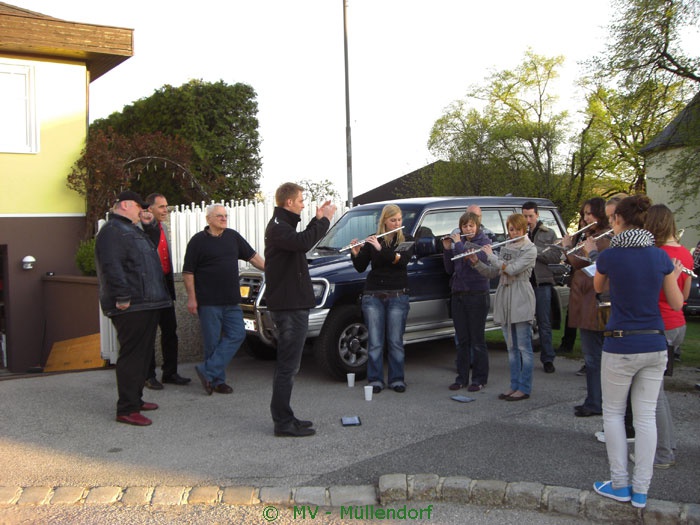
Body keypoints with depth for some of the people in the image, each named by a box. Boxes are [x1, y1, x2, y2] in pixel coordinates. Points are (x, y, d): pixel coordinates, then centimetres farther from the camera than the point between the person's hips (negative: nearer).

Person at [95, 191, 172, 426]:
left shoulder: (131, 230, 24)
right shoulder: (112, 231, -10)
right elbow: (111, 267, -22)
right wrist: (123, 297, -25)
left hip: (146, 305, 11)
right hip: (131, 307, -11)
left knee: (142, 354, 16)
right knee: (132, 355, -9)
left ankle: (135, 398, 27)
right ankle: (127, 409, -4)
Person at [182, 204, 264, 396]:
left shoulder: (233, 237, 11)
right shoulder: (198, 241, -3)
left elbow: (252, 256, 16)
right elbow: (188, 272, -3)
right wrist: (191, 298, -9)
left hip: (231, 301, 5)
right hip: (208, 301, -5)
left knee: (237, 334, -3)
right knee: (213, 342, 0)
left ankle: (208, 372, 1)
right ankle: (217, 380, 11)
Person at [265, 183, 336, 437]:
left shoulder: (282, 225, 18)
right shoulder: (278, 227, -15)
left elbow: (301, 242, 30)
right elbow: (302, 243, -34)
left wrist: (318, 220, 19)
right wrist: (324, 220, -25)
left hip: (291, 304, 11)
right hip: (289, 306, -11)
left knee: (287, 365, 16)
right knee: (288, 366, -7)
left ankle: (284, 418, 24)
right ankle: (283, 423, -1)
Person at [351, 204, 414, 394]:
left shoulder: (406, 240, 5)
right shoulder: (372, 240, 6)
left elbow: (402, 260, -14)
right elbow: (360, 267, 3)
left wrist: (381, 249, -23)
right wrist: (355, 253, -16)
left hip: (397, 296, 0)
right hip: (373, 295, 1)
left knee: (395, 341, 2)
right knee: (375, 341, 1)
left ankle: (397, 379, 12)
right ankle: (375, 380, 8)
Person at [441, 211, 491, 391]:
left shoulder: (484, 242, -4)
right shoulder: (457, 242, 10)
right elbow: (450, 269, 10)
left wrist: (459, 244, -17)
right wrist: (447, 249, -2)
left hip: (477, 295, -5)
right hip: (458, 295, 5)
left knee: (477, 340, 1)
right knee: (462, 340, 10)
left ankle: (479, 379, 10)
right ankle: (462, 377, 18)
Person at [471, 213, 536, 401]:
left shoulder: (530, 250, -5)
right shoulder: (505, 249, 15)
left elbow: (512, 269, -17)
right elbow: (491, 273, 12)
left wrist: (491, 255, -9)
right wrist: (476, 262, -4)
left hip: (521, 301, -6)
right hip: (504, 300, 7)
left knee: (523, 347, -3)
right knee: (511, 347, 11)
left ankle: (525, 388, 2)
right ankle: (514, 386, 17)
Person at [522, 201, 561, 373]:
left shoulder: (549, 234, 6)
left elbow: (556, 257, -4)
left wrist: (534, 249, -14)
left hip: (542, 282, -1)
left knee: (544, 323, 2)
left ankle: (547, 359, 9)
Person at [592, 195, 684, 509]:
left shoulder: (609, 256, -10)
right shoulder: (661, 257, -1)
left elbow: (598, 287, 11)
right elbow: (677, 304, 7)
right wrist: (676, 276, 23)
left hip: (621, 346, -3)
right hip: (654, 346, 4)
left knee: (613, 412, 13)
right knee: (646, 416, 9)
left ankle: (619, 484, 15)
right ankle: (641, 490, 15)